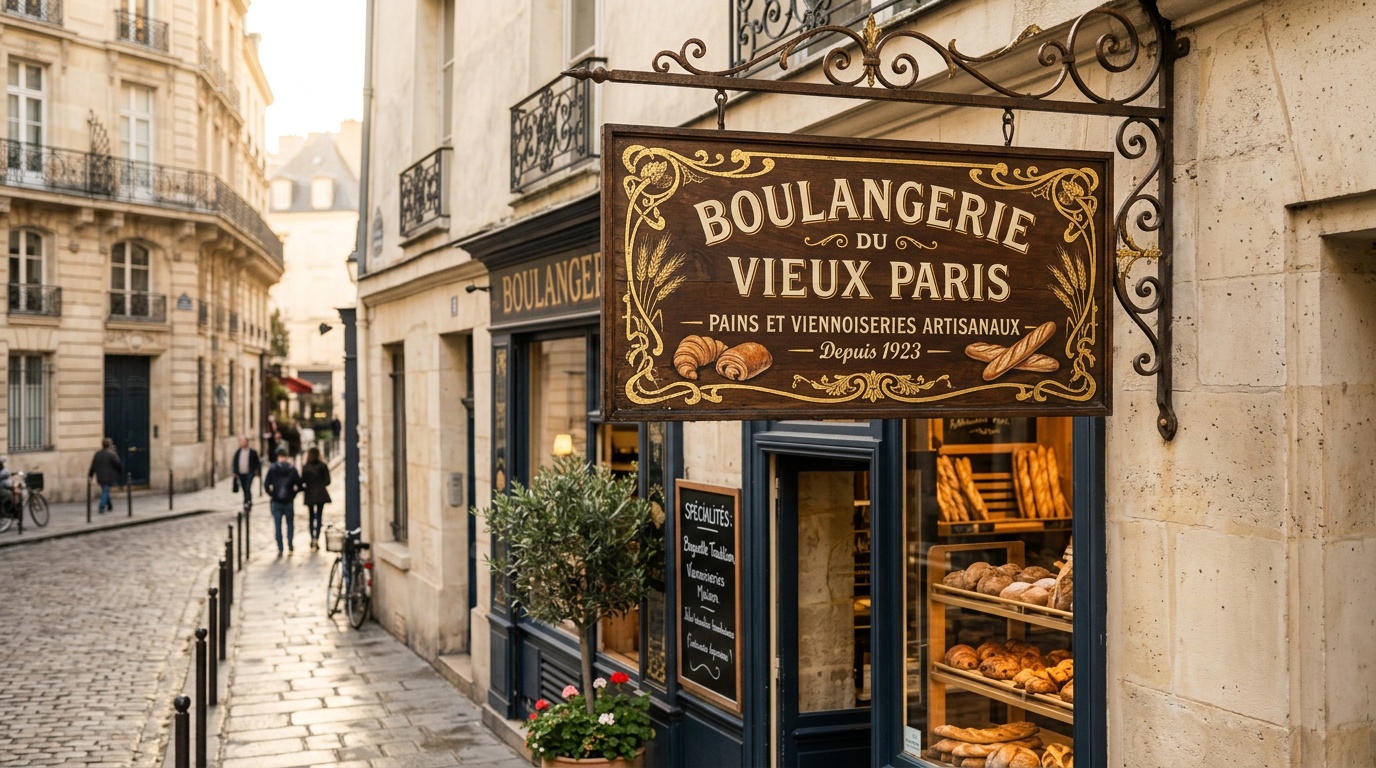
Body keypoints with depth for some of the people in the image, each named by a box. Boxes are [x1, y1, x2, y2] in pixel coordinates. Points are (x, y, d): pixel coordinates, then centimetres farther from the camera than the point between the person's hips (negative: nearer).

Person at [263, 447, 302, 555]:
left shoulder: (272, 468, -5)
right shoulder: (292, 469, -4)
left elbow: (266, 484, -10)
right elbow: (299, 484, -9)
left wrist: (270, 494, 4)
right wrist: (293, 493, 5)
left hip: (276, 501, 0)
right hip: (288, 501, 0)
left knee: (277, 526, 4)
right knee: (290, 523, 16)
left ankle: (280, 549, 0)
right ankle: (290, 545, 15)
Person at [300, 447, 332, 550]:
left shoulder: (305, 467, -2)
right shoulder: (323, 466, -3)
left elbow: (302, 481, -3)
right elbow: (327, 481, -3)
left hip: (309, 494, 1)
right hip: (320, 494, -1)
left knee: (311, 517, 15)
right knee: (318, 517, 2)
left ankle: (312, 539, 11)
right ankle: (316, 539, -10)